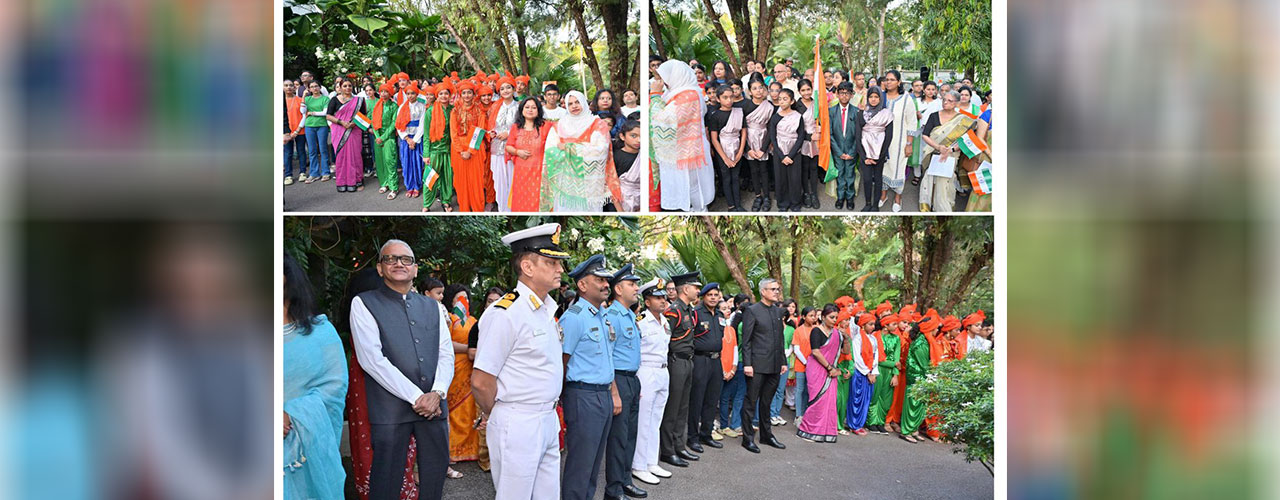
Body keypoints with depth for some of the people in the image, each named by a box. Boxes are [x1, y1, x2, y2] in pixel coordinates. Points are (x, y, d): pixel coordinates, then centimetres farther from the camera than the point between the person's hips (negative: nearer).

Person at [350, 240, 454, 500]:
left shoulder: (433, 307, 17)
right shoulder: (364, 303, 1)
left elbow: (446, 355, 11)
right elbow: (372, 359, -10)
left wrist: (437, 393, -8)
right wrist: (416, 397, -13)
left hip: (433, 405, 4)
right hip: (390, 408, -4)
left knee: (435, 476, 8)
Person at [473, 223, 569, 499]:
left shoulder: (547, 309, 11)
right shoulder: (505, 314, -17)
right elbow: (481, 382, -17)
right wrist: (497, 416, -2)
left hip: (549, 422, 9)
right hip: (517, 426, -8)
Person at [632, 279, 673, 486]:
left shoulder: (665, 322, 11)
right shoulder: (639, 322, -13)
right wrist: (636, 381, -15)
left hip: (663, 374, 8)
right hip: (646, 374, -8)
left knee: (655, 421, 13)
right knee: (643, 422, -3)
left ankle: (651, 463, 22)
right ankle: (638, 466, 5)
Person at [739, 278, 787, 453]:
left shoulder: (778, 311, 13)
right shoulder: (752, 311, -6)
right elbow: (746, 340, -9)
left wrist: (783, 361, 14)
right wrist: (747, 364, -14)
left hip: (774, 366, 6)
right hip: (757, 365, -6)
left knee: (767, 402, 15)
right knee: (751, 402, 0)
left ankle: (766, 435, 24)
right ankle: (748, 438, 5)